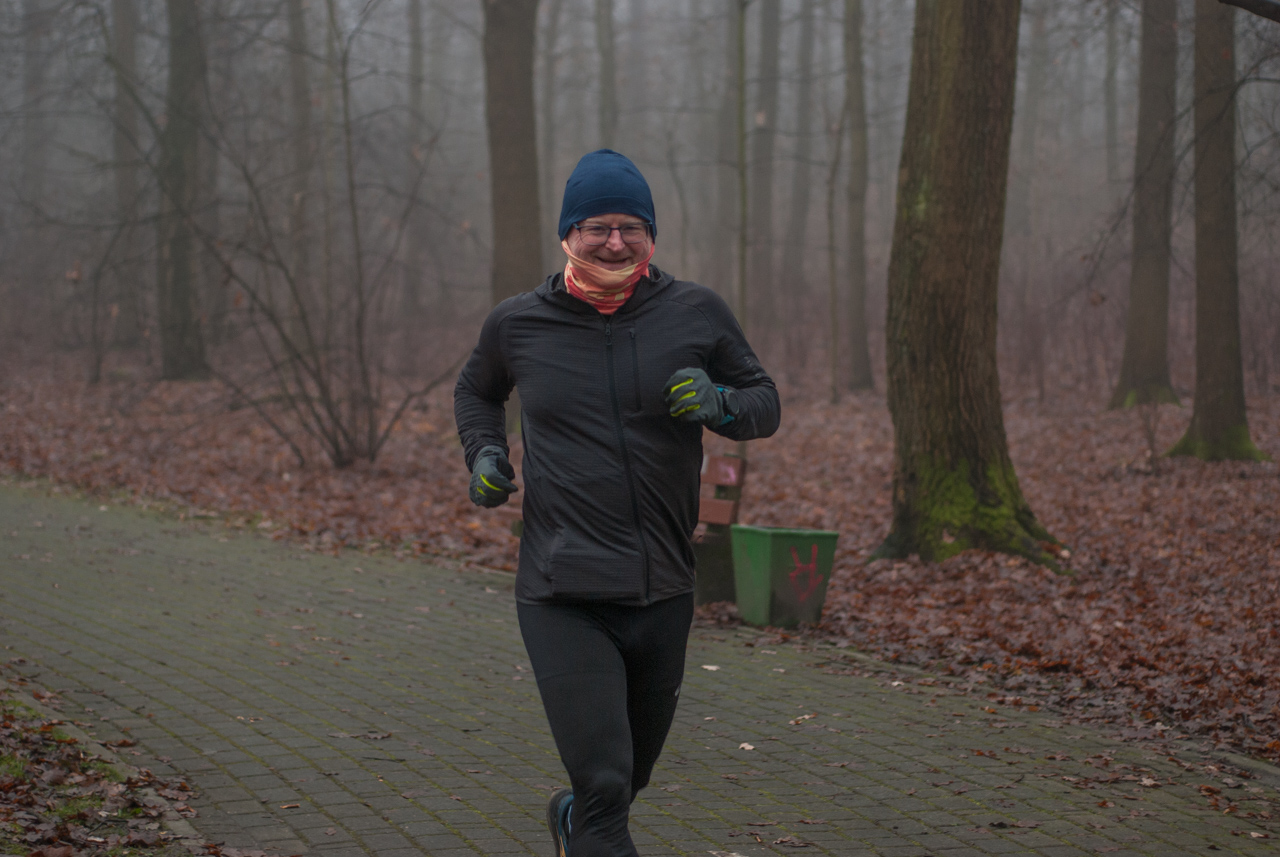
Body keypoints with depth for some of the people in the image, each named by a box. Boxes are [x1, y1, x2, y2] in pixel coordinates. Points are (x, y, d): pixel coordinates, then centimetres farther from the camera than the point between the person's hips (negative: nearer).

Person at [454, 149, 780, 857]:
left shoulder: (697, 313, 1)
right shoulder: (517, 323, 3)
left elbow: (767, 403, 9)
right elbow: (476, 391, 24)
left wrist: (720, 405, -12)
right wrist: (484, 454, 5)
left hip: (664, 595, 3)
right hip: (562, 601, -2)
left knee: (632, 774, 22)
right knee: (604, 782, -16)